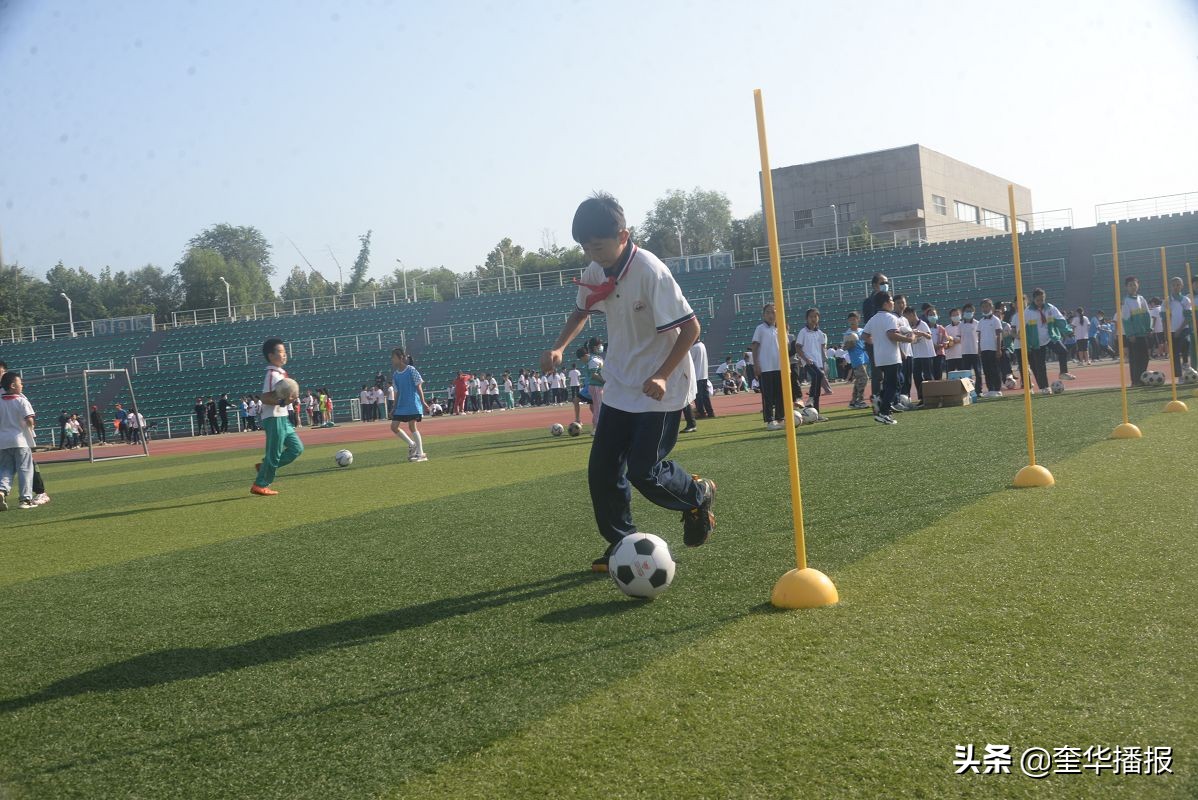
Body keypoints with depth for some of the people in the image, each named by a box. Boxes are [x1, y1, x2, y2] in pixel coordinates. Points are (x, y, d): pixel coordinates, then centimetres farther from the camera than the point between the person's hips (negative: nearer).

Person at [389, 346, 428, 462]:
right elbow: (397, 392, 15)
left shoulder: (411, 370, -7)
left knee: (412, 427, -9)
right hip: (401, 405, 7)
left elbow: (419, 387, -7)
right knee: (394, 427, 1)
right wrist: (394, 408, 13)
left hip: (413, 404, -7)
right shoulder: (395, 374, 10)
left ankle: (421, 454, -2)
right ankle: (412, 444, 17)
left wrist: (423, 402, -14)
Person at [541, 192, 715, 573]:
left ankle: (698, 494, 21)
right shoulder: (594, 274, -2)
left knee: (643, 471, -8)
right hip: (619, 386, 7)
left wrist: (662, 375, -28)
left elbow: (690, 327, -21)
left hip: (659, 389, -7)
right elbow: (581, 312, 19)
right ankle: (622, 542, 21)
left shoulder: (651, 272, -24)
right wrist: (558, 347, 1)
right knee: (601, 471, 4)